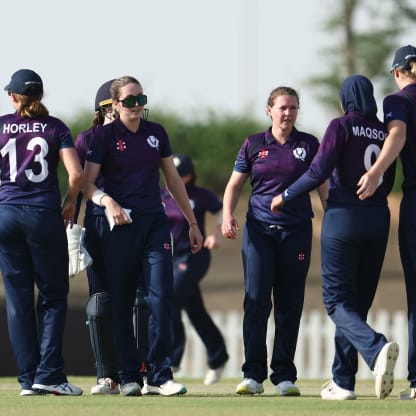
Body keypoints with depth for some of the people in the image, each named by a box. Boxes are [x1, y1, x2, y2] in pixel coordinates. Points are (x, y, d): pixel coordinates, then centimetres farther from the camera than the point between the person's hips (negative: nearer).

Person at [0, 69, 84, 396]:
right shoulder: (55, 127, 1)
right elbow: (76, 174, -9)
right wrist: (70, 203, 8)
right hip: (45, 215, -2)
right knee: (53, 296, 6)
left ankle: (28, 379, 4)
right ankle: (48, 374, -5)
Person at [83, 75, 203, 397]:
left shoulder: (156, 133, 11)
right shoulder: (105, 135, 0)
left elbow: (173, 179, 19)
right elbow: (87, 183, -3)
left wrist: (192, 222, 19)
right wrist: (107, 200, -23)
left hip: (155, 223, 3)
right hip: (121, 226, -3)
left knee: (162, 298, -8)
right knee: (121, 304, 0)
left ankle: (160, 376, -8)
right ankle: (129, 377, 8)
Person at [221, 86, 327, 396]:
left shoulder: (309, 145, 6)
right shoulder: (253, 145, 7)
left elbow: (324, 185, 4)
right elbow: (235, 185, 10)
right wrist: (228, 215, -8)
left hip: (297, 231, 0)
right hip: (259, 229, 0)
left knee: (290, 305, 2)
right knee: (256, 301, -9)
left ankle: (285, 376, 8)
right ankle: (253, 374, -7)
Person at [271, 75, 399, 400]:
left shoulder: (342, 126, -7)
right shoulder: (385, 132, 8)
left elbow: (319, 171, -14)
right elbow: (388, 183, 12)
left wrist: (285, 196, 0)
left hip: (344, 215, -5)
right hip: (378, 219, 6)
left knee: (337, 301, -3)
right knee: (358, 301, 12)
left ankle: (377, 348, -31)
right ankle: (343, 382, 13)